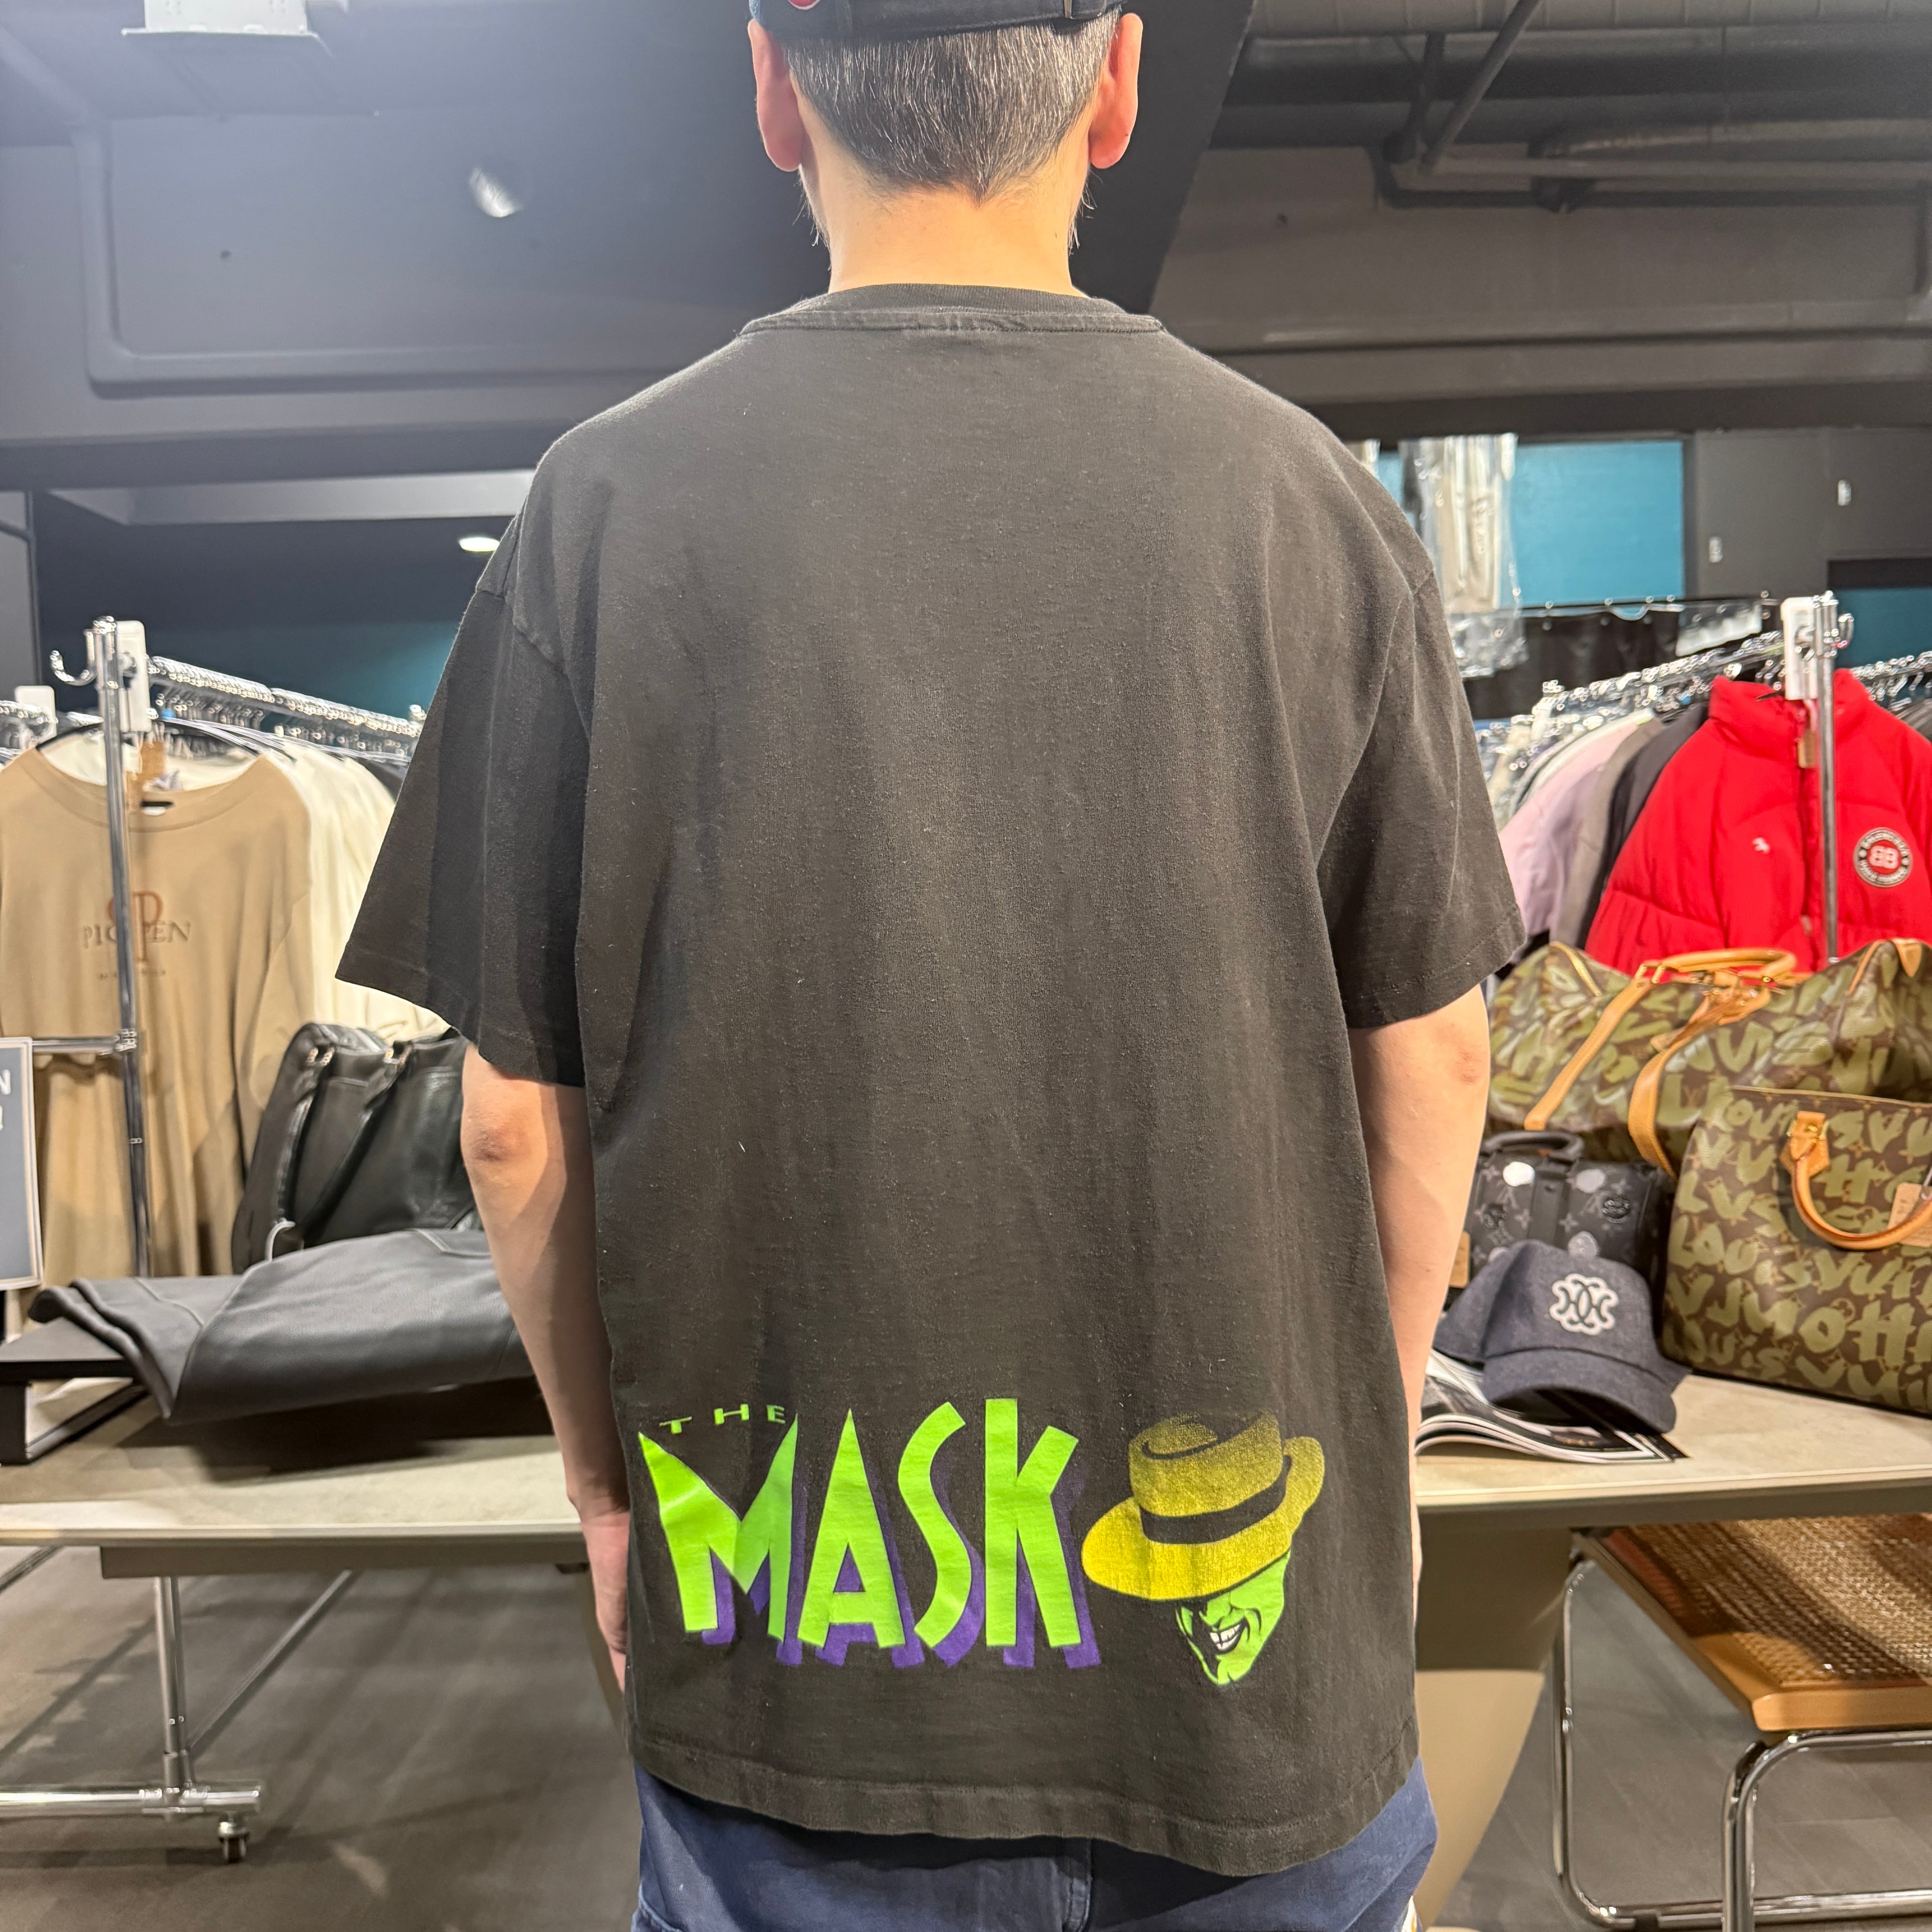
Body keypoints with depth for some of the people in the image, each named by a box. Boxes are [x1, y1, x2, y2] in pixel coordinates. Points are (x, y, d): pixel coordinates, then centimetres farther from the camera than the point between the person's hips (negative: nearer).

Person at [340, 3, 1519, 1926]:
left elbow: (519, 1123, -7)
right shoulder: (1311, 498, -6)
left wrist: (607, 1478, 9)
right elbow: (1428, 1066, -2)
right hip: (1260, 1627, 2)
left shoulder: (609, 506, -9)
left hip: (806, 1649, -1)